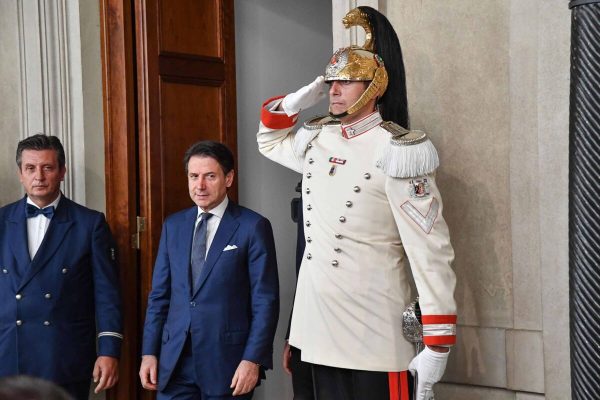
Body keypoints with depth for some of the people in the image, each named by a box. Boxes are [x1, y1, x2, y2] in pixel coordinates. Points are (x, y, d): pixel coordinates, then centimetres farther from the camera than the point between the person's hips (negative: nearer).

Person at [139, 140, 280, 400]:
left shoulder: (253, 227, -5)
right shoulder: (173, 225, 9)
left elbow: (265, 300, -7)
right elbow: (159, 294, 11)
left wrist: (253, 360, -13)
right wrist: (149, 352, 5)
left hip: (227, 359, -4)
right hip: (175, 359, 4)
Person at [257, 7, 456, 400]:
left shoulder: (396, 152, -13)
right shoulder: (317, 139, 9)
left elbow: (431, 253, -15)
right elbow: (270, 139, 31)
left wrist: (436, 346, -18)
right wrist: (299, 100, 10)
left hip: (377, 336, -7)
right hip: (319, 326, 7)